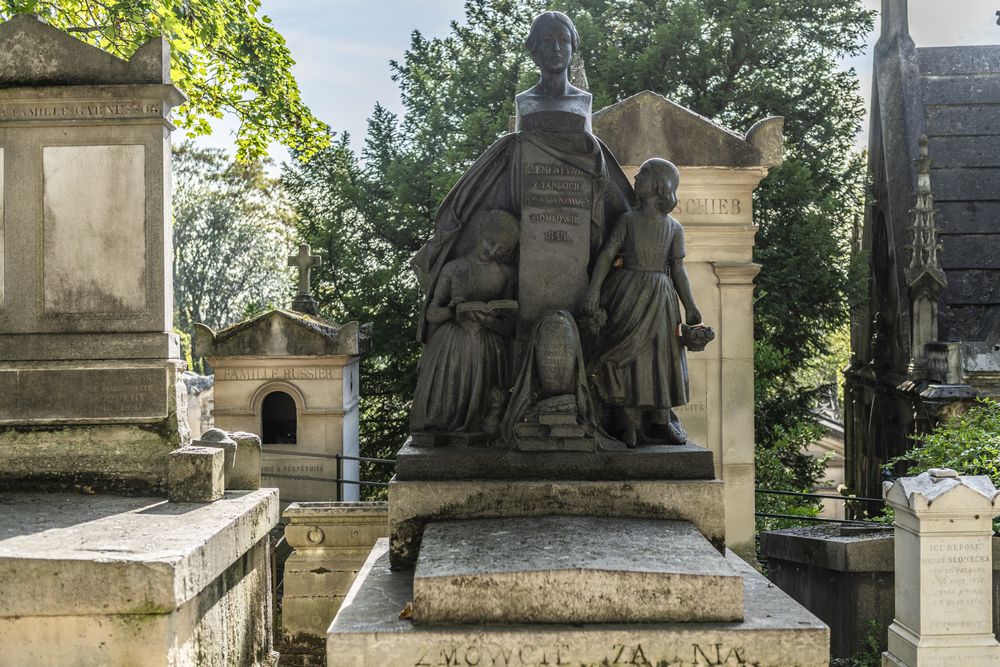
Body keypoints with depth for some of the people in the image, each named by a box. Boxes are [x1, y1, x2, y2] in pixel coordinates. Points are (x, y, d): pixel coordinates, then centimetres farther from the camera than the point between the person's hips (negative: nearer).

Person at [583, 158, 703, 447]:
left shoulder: (674, 228, 3)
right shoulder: (628, 220, 2)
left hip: (660, 299, 0)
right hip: (628, 296, 0)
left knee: (661, 358, 4)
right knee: (629, 358, 1)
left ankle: (663, 420, 11)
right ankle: (631, 424, 3)